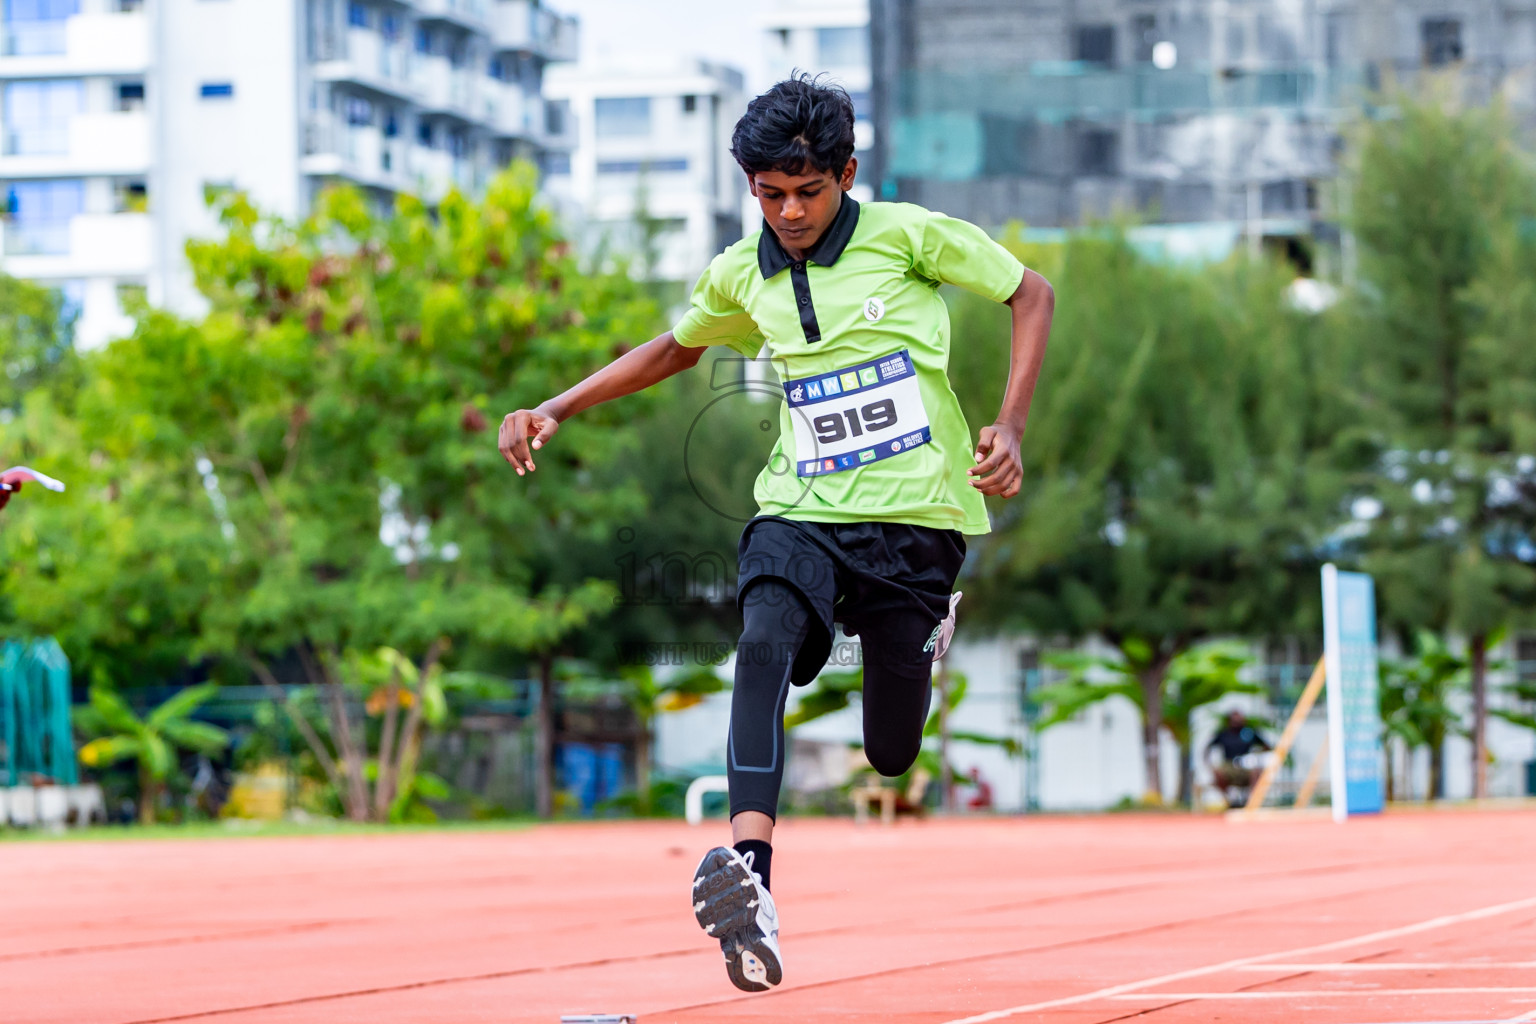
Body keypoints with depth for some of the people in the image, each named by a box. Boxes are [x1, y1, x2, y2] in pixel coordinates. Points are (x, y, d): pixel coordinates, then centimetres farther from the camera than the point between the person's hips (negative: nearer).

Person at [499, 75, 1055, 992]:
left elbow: (1033, 295, 5)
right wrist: (554, 412, 20)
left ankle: (928, 629, 40)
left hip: (916, 514, -2)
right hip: (802, 506, 2)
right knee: (765, 643, -32)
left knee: (891, 756, 3)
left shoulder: (908, 235, -4)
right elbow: (673, 349, 28)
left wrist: (1011, 428, -7)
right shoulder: (743, 276, 8)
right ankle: (749, 877, -46)